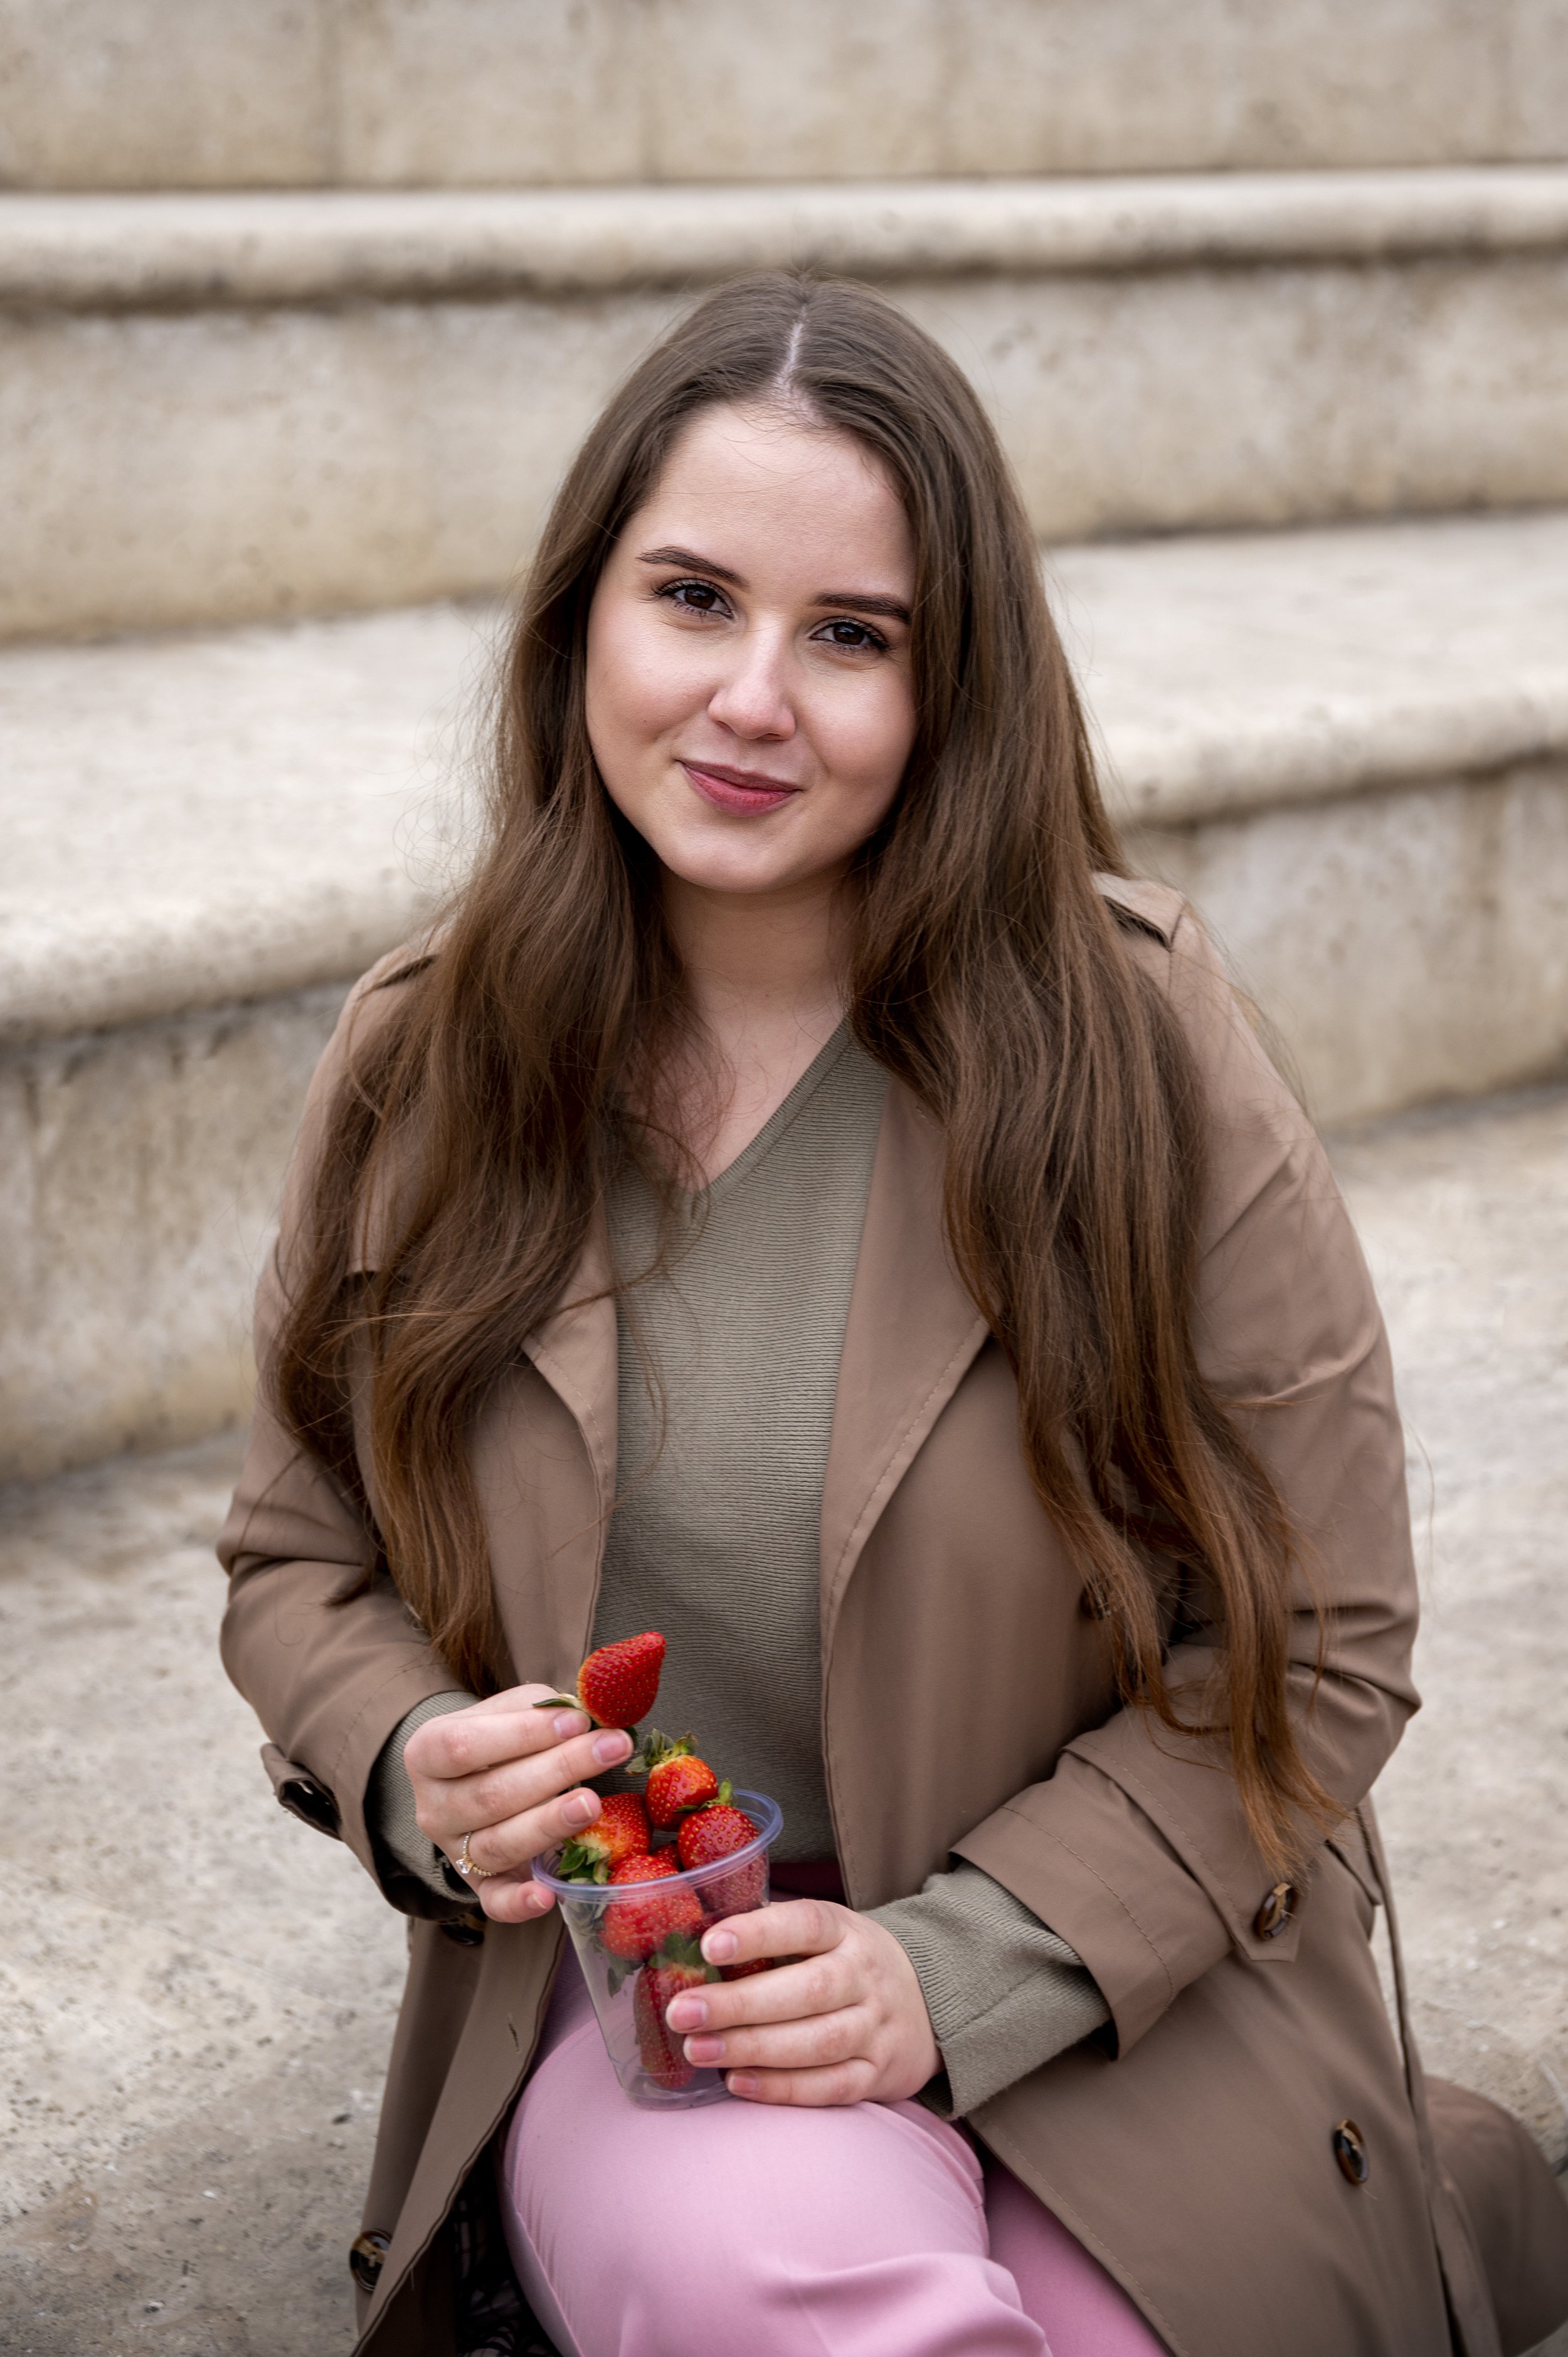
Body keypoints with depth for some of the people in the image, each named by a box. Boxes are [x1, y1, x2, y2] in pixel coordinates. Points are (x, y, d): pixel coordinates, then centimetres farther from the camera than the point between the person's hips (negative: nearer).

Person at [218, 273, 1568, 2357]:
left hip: (1106, 2007, 1)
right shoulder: (419, 1071, -2)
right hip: (619, 1989, 0)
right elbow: (300, 1559, 10)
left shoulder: (1130, 1036, -10)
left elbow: (1312, 1644, -6)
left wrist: (951, 1968, -17)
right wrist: (413, 1772, -12)